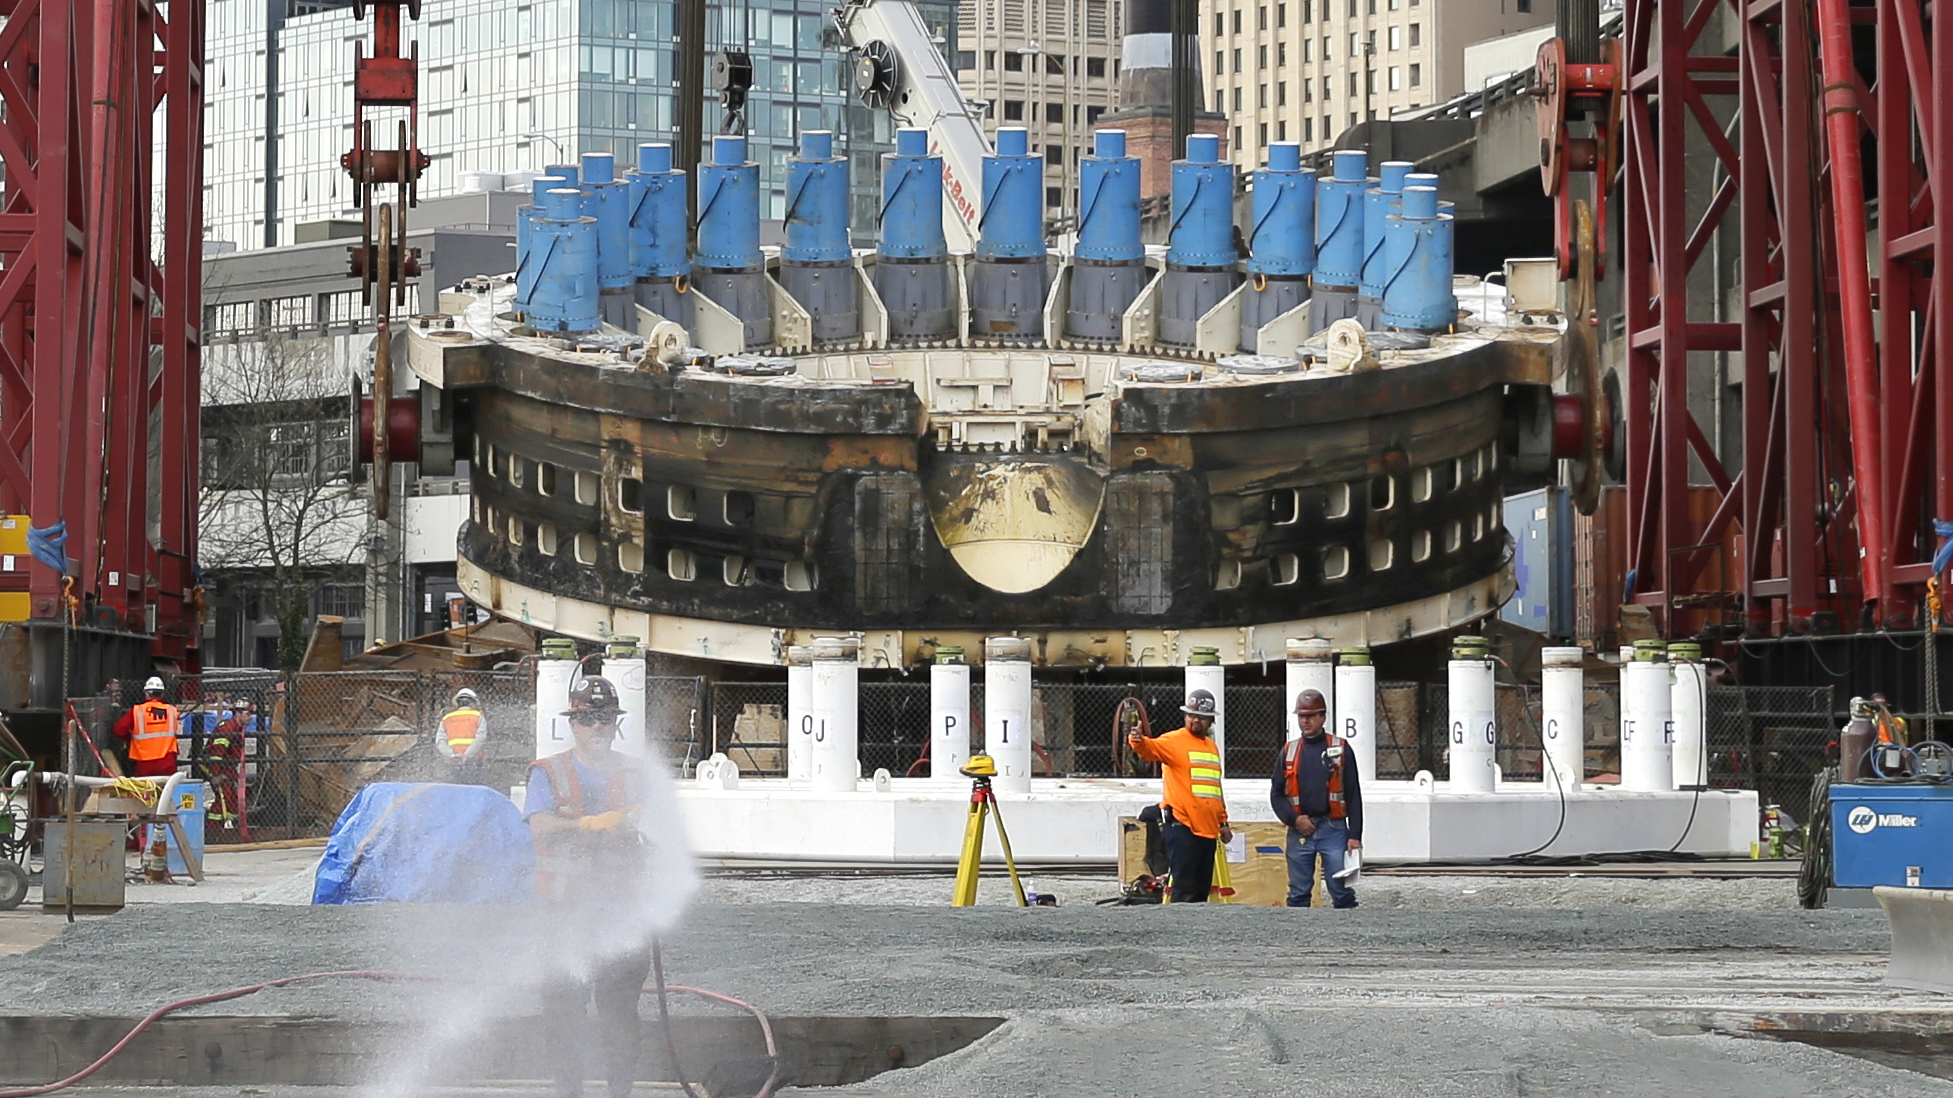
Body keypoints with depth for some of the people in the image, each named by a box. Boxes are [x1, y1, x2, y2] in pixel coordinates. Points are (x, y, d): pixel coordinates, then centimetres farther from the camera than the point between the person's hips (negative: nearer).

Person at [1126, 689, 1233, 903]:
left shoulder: (1211, 746, 20)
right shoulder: (1175, 741, -2)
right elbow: (1152, 748, -24)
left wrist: (1223, 822, 25)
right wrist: (1137, 741, -46)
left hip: (1207, 829, 7)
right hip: (1182, 826, -7)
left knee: (1202, 890, 10)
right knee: (1185, 891, -11)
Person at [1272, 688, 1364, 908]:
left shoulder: (1341, 749, 5)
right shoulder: (1288, 752, 12)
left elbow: (1353, 796, 3)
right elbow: (1276, 793, 12)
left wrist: (1354, 836, -5)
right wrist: (1294, 819, -6)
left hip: (1333, 830, -2)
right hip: (1299, 831, 3)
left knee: (1341, 890, -5)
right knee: (1298, 892, 6)